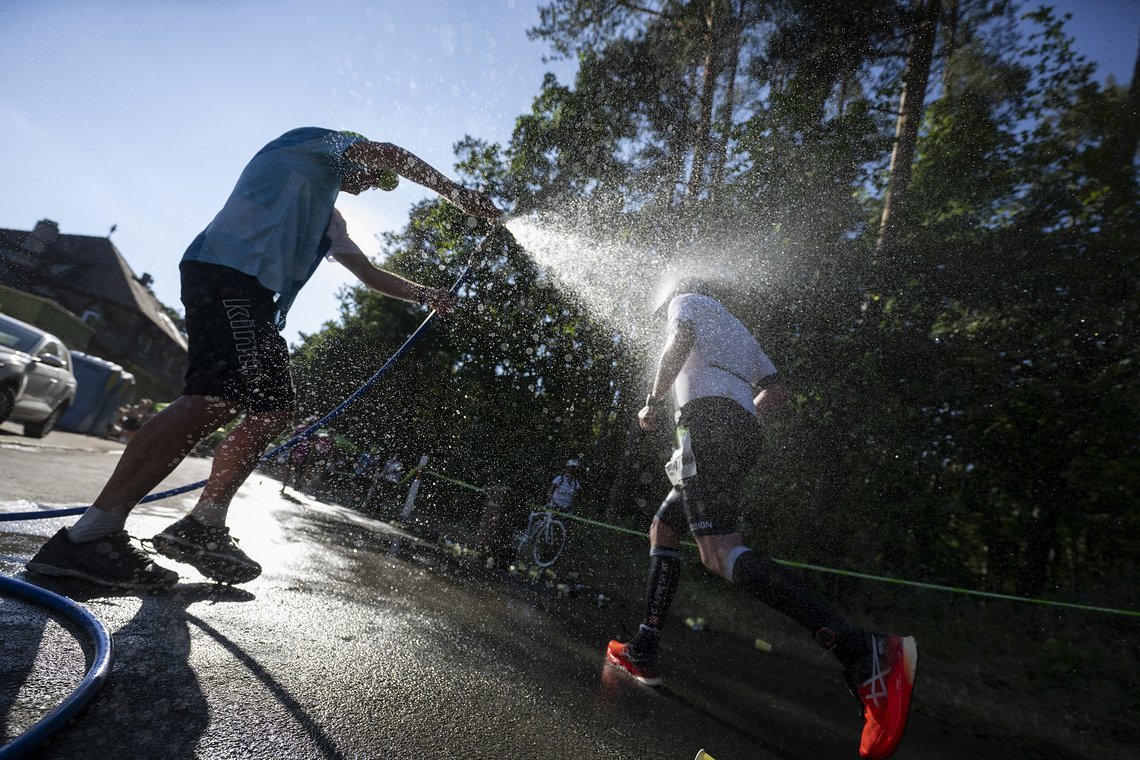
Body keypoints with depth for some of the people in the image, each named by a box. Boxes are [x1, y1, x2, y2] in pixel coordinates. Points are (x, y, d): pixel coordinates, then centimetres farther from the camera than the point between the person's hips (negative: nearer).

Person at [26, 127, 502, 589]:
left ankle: (202, 527, 1)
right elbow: (387, 153, -2)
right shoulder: (316, 143, 15)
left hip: (252, 292, 10)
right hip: (229, 270, -10)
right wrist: (457, 194, 0)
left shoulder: (329, 218, 35)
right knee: (218, 400, -25)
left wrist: (422, 294, 29)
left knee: (274, 410, 0)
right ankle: (88, 536, -22)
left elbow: (369, 273, 37)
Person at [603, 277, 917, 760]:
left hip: (708, 416, -9)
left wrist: (653, 402, 0)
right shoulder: (737, 329, 36)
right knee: (663, 528, 14)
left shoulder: (686, 300, 17)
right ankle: (644, 653, 11)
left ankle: (864, 652, -32)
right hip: (743, 435, 9)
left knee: (719, 552, -22)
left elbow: (679, 344, -7)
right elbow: (776, 392, 27)